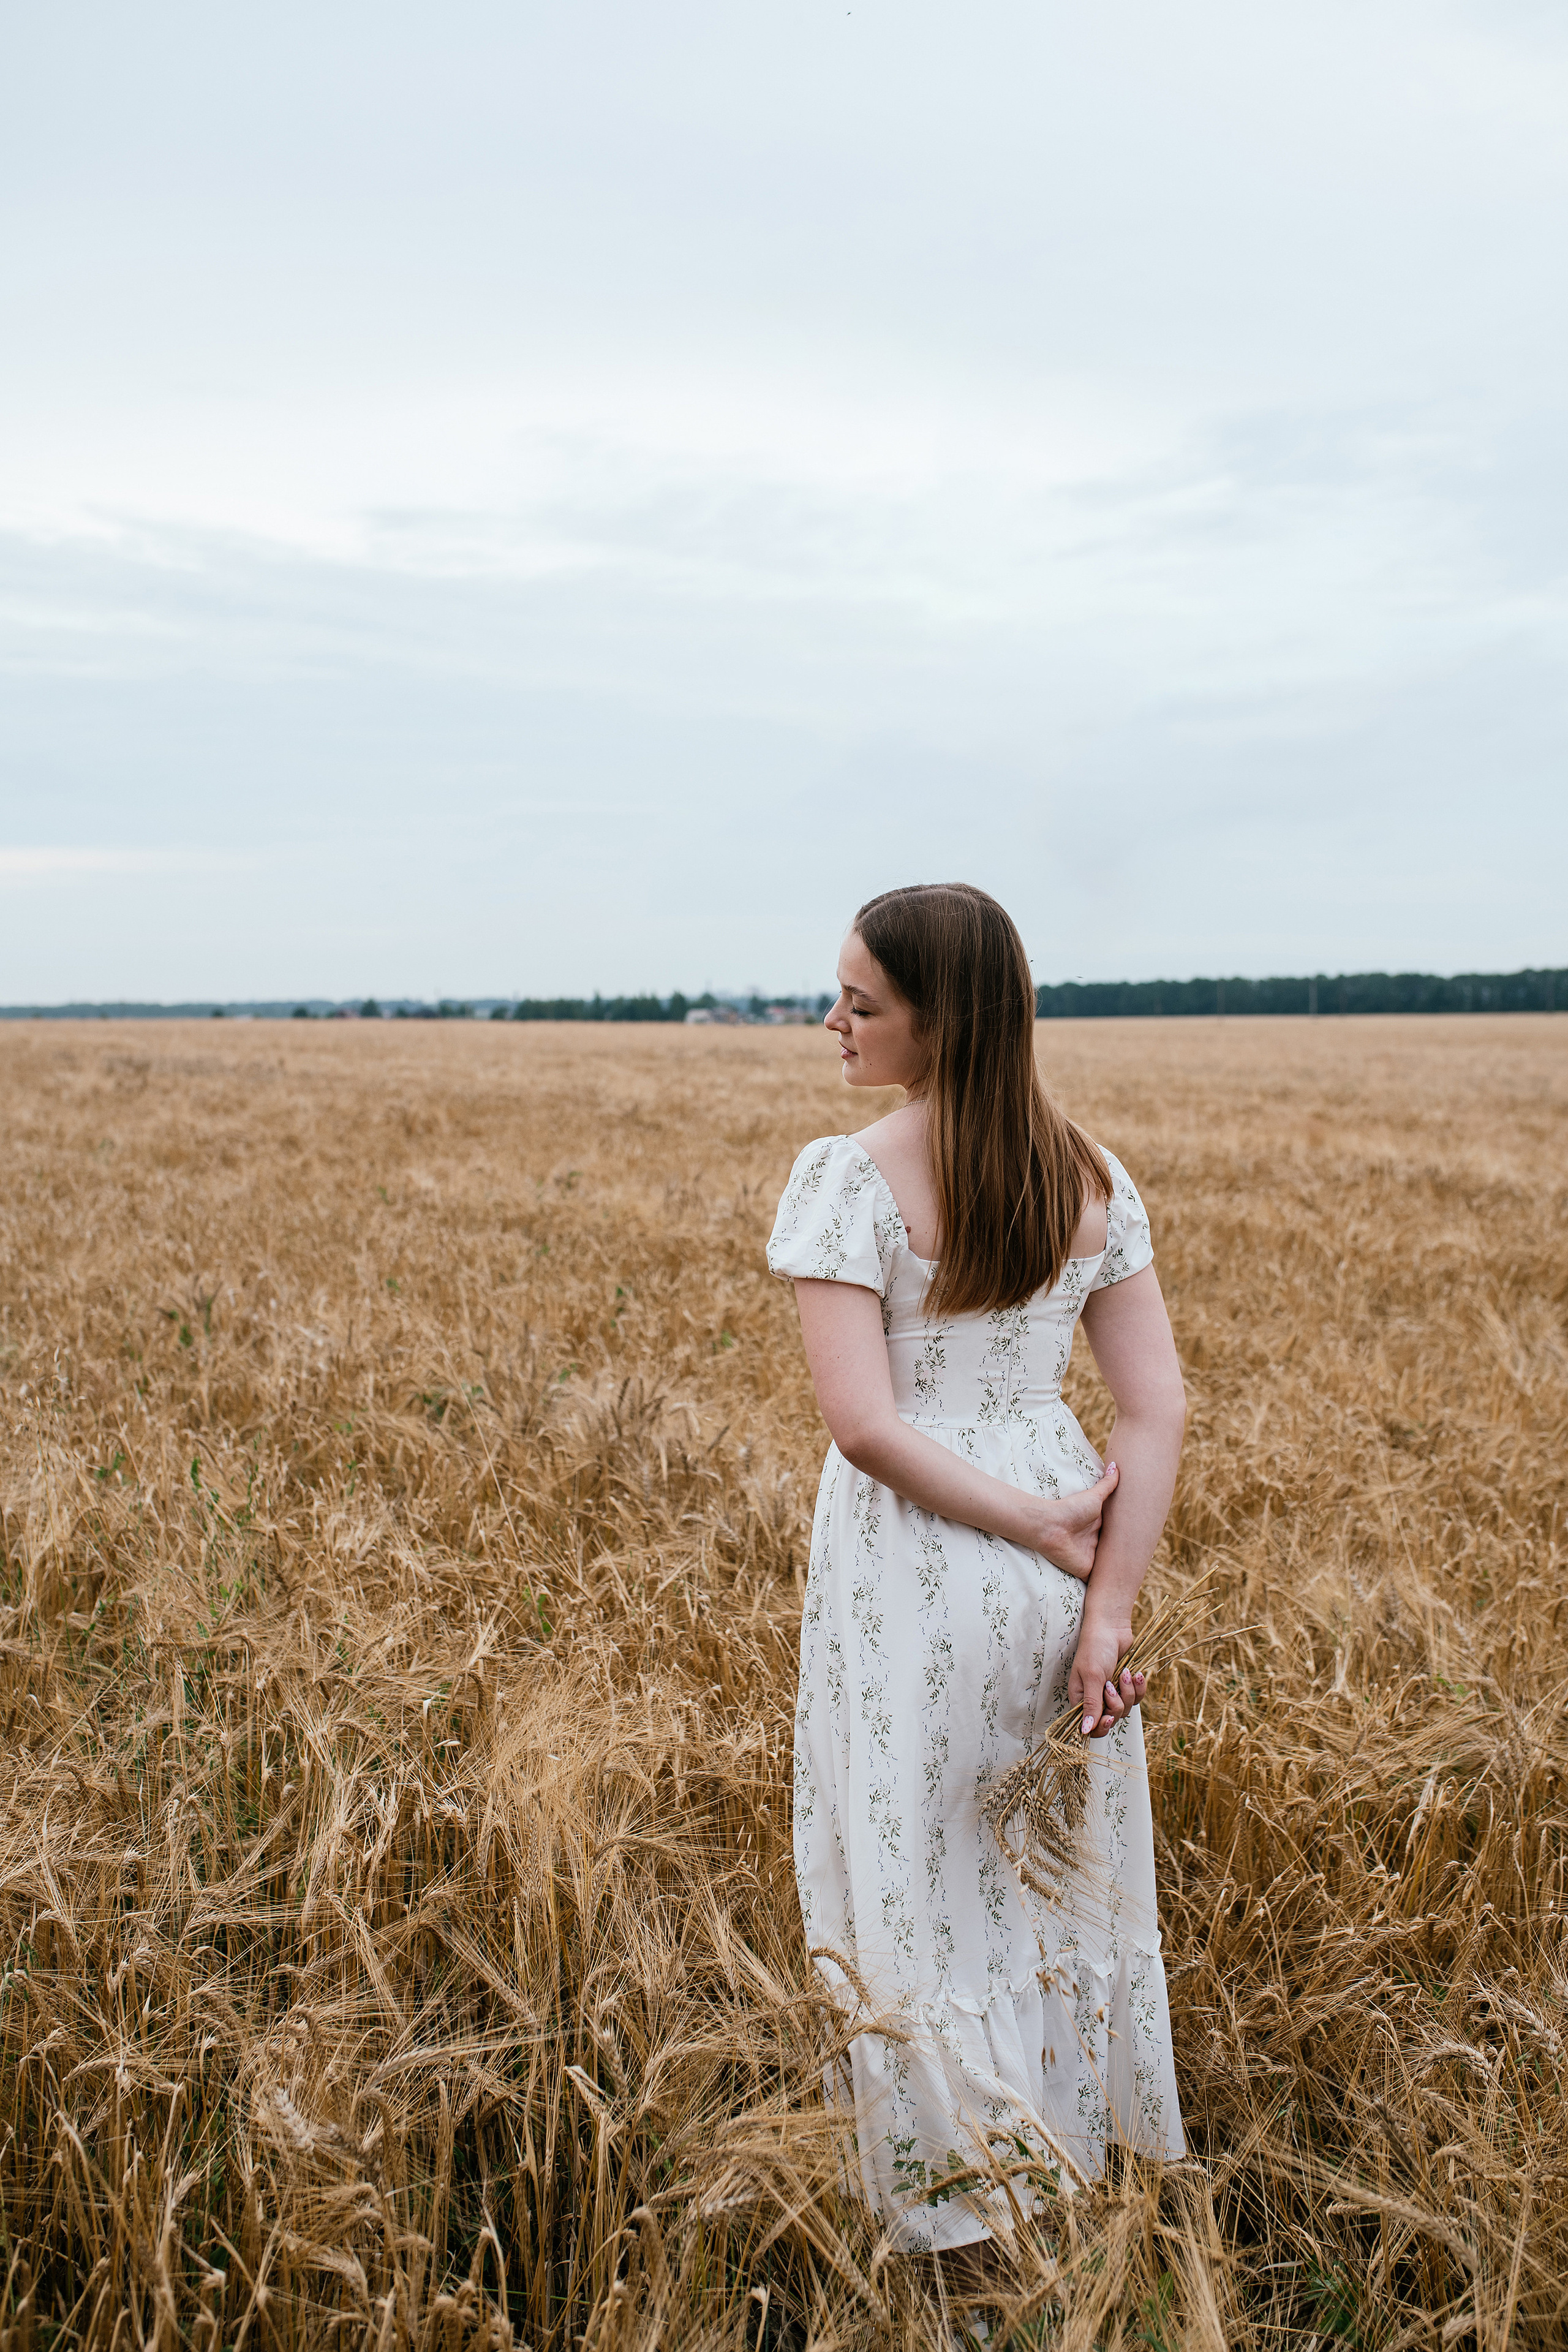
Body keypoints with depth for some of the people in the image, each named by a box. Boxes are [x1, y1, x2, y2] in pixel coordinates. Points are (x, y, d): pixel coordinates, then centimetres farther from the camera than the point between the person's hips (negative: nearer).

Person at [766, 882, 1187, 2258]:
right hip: (1059, 1558, 5)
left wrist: (1039, 1522, -15)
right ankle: (1070, 2158, 42)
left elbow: (863, 1421, -23)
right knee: (1065, 1871, 23)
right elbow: (1157, 1412, -4)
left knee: (920, 1881, 12)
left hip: (914, 1564, -5)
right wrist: (1106, 1610, -5)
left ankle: (953, 2216, 27)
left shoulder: (849, 1179, -16)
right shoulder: (1090, 1180, -1)